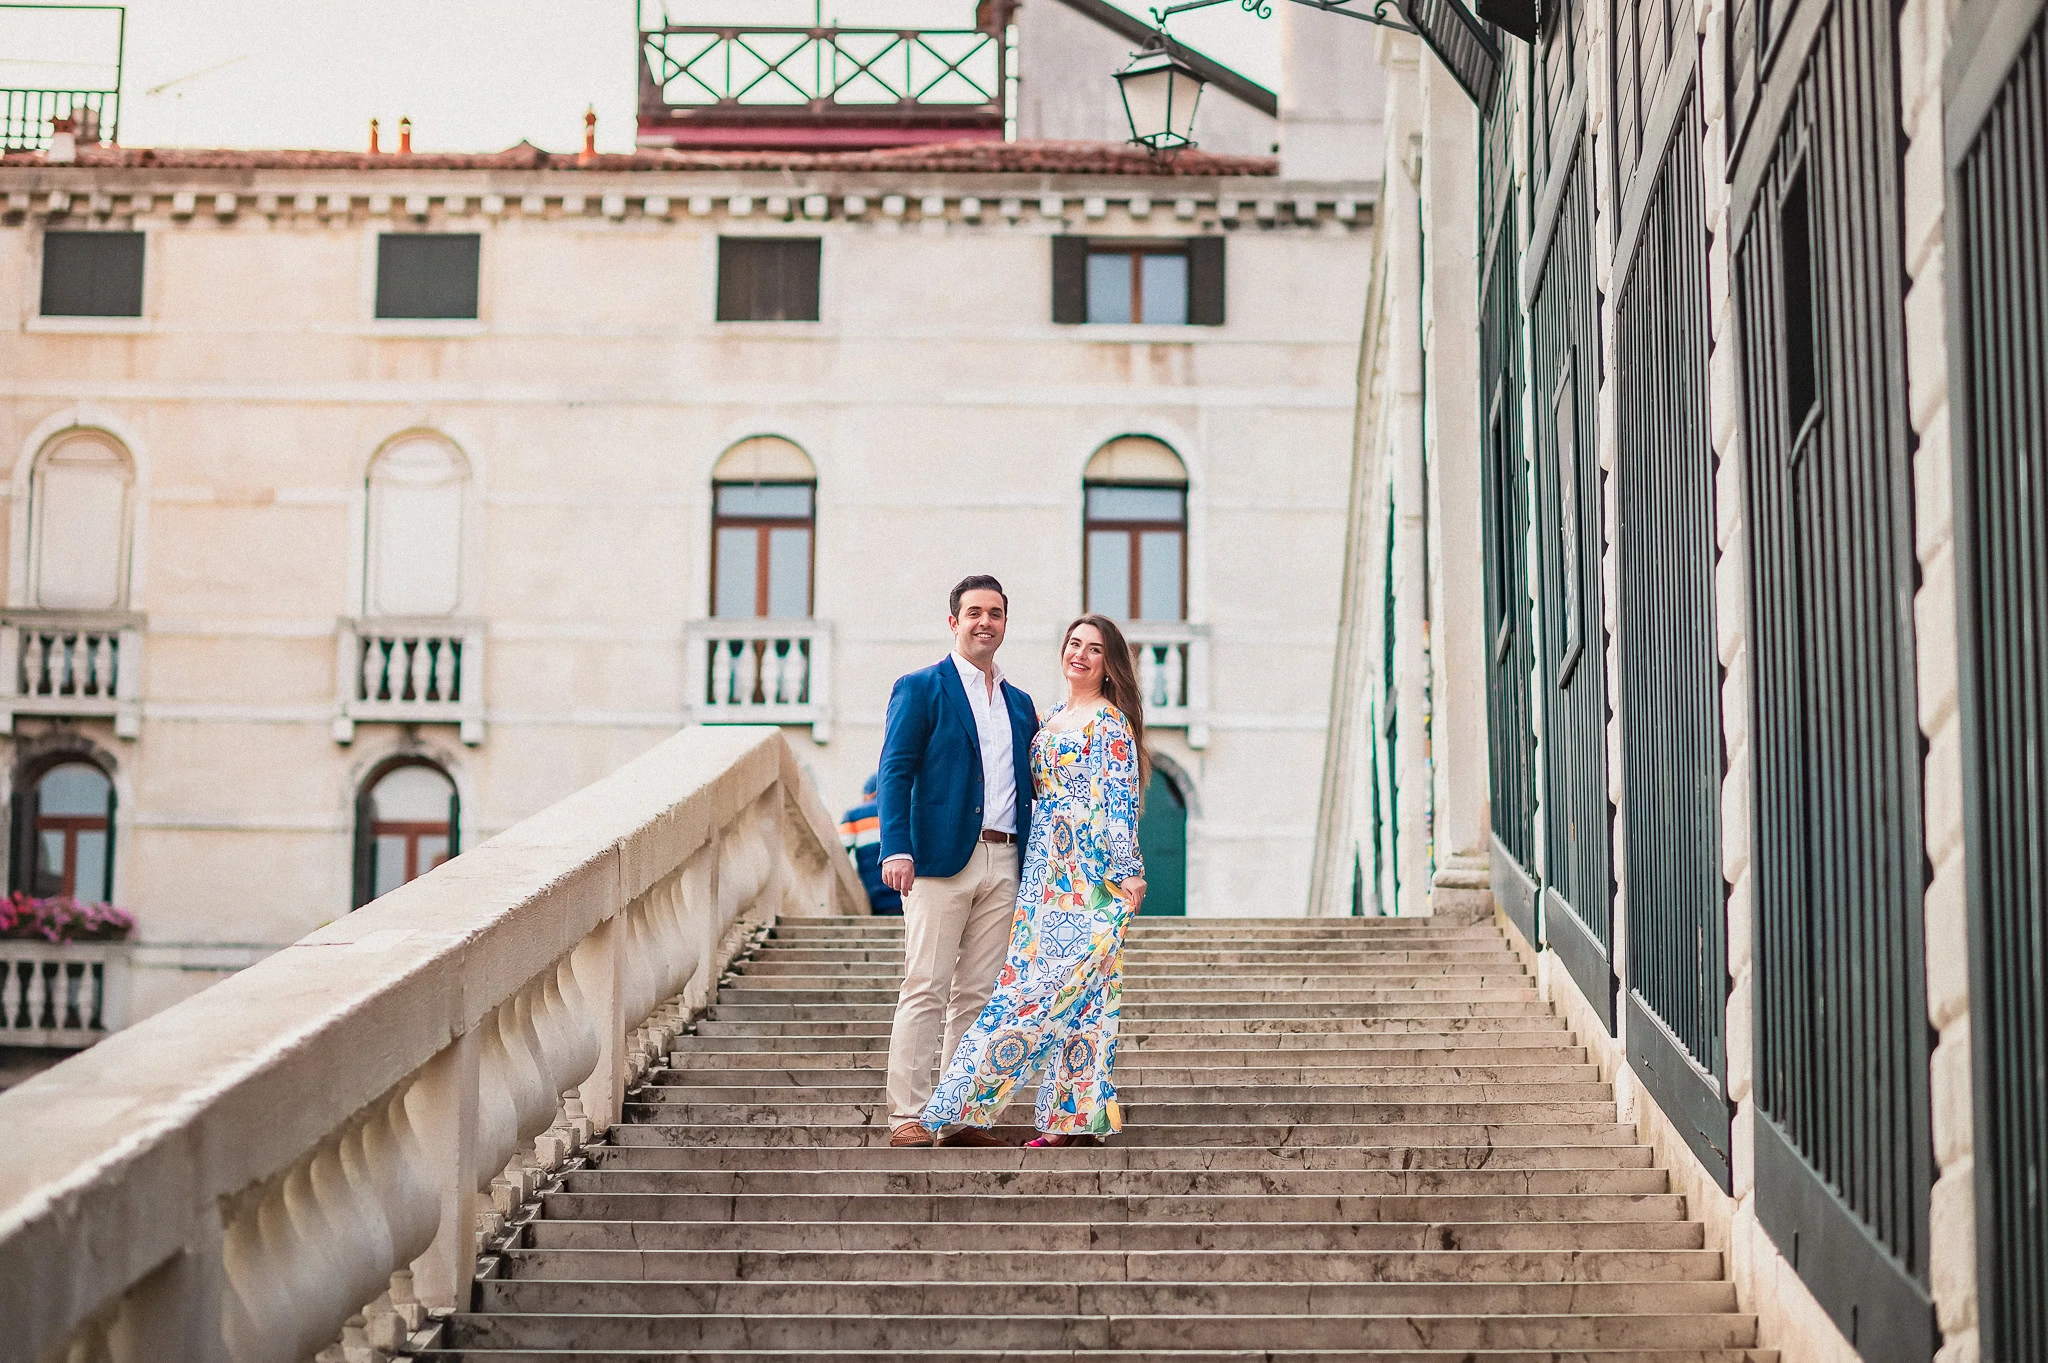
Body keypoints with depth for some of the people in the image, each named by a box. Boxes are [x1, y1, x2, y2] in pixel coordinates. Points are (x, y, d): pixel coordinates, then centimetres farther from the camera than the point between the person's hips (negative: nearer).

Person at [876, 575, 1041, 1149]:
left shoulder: (1021, 704, 19)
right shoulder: (920, 689, 2)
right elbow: (895, 773, -5)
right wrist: (896, 849, -17)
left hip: (1003, 864, 5)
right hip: (941, 861, -5)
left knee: (977, 995, 6)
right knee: (925, 991, -7)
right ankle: (907, 1117, -5)